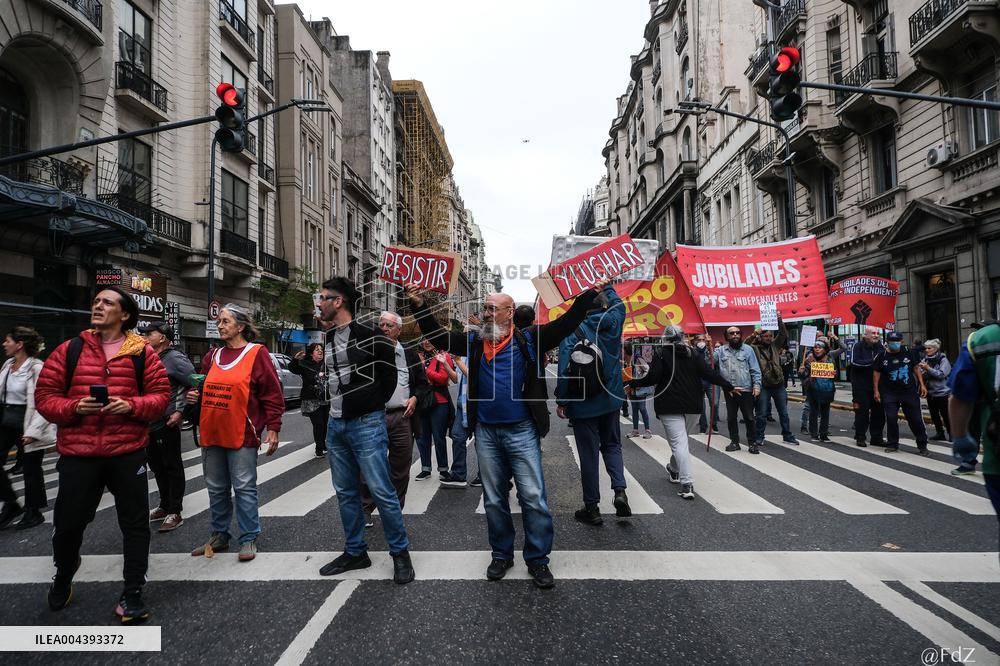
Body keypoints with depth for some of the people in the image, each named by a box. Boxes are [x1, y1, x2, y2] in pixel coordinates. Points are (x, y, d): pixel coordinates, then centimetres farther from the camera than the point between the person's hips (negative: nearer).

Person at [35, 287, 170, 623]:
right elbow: (45, 396, 2)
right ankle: (63, 577, 45)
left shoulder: (142, 353, 0)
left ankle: (132, 592, 20)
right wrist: (73, 407, -16)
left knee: (135, 523, 5)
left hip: (128, 452, -1)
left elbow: (161, 394, 0)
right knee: (69, 522, 14)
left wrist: (132, 405, -18)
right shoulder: (69, 350, 3)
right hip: (77, 453, 1)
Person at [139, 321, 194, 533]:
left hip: (166, 424, -9)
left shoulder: (174, 359, -12)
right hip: (149, 424, 9)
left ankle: (174, 513, 6)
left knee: (172, 468, -1)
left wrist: (181, 411, -18)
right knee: (157, 467, 18)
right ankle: (164, 507, 32)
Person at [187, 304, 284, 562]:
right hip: (211, 433, 6)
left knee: (244, 488, 0)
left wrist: (273, 428, -11)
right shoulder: (213, 356, 13)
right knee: (216, 488, 16)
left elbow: (272, 394, -8)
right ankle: (219, 535, 30)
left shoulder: (257, 354, -5)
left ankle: (249, 539, 12)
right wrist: (196, 396, 4)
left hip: (241, 435, -6)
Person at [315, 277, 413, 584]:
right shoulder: (329, 338, 11)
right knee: (346, 493, 14)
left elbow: (389, 376, -5)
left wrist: (371, 405, 0)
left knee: (381, 491, -4)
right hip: (336, 425, 8)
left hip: (366, 424, -8)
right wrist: (341, 404, 13)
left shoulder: (371, 336, -12)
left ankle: (400, 552, 11)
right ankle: (355, 552, 27)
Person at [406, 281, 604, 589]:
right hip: (486, 433, 4)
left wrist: (590, 291, -16)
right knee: (494, 499, 14)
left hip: (521, 432, -3)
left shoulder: (529, 339, -4)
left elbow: (567, 322, -8)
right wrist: (419, 305, 1)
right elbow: (438, 336, 9)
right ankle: (501, 554, 30)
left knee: (534, 497, 1)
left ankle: (538, 559, 16)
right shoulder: (475, 342, 6)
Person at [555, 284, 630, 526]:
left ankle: (591, 508, 12)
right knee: (612, 445, 21)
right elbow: (619, 303, 22)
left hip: (582, 403, -3)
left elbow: (564, 367, -15)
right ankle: (620, 490, 1)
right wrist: (605, 286, 37)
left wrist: (561, 400, -7)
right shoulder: (613, 322, -2)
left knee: (589, 454, 4)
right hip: (610, 400, 3)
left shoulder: (573, 329, -11)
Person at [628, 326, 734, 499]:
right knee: (681, 438, 23)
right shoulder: (693, 353, 7)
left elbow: (652, 378, -12)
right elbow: (709, 373, 3)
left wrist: (634, 384, 1)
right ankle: (674, 470, 41)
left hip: (670, 407, -5)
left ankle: (687, 483, -19)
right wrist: (728, 386, 13)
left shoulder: (661, 354, -5)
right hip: (692, 406, 5)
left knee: (678, 442, -9)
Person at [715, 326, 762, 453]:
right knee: (731, 417, 11)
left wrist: (756, 385, -9)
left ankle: (752, 443, 15)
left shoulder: (748, 349, 2)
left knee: (749, 418, 4)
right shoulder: (721, 351, 6)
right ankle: (735, 442, 23)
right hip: (729, 391, 2)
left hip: (746, 390, -2)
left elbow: (755, 370, 0)